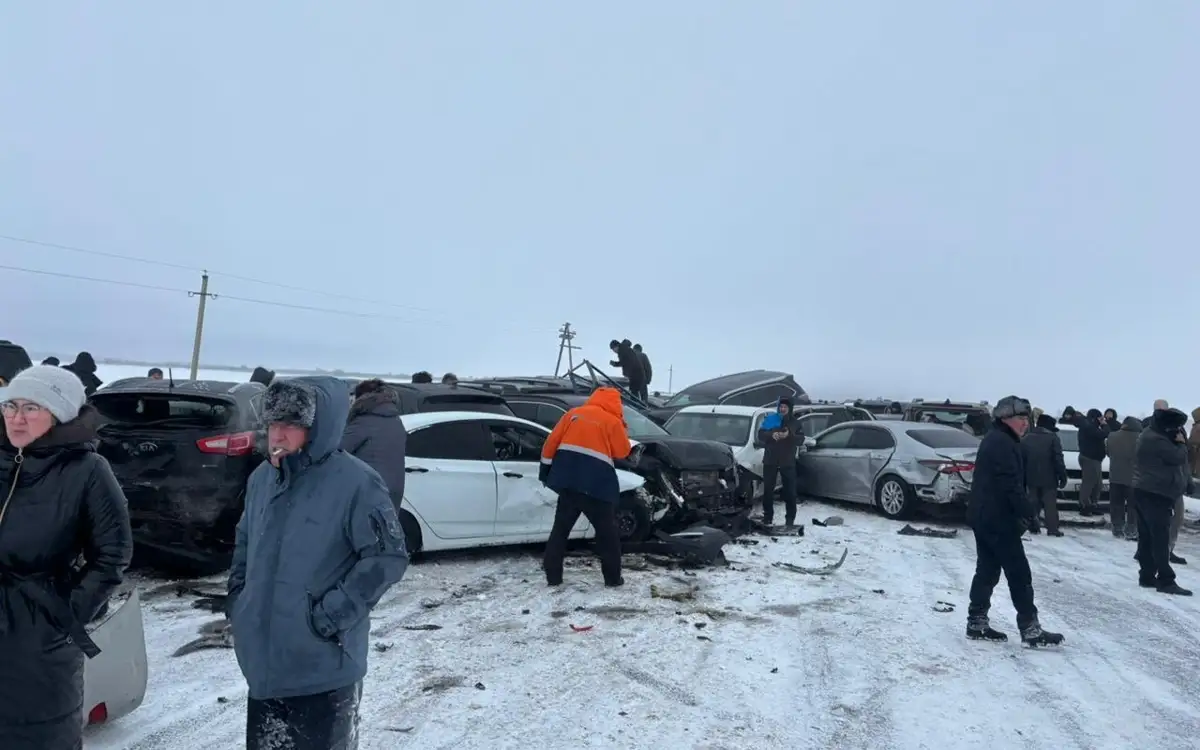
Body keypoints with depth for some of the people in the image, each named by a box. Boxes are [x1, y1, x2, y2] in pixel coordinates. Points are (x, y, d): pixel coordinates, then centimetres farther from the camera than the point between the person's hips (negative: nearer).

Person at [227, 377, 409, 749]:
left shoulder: (355, 482, -20)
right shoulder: (261, 478, 3)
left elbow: (387, 556, -19)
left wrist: (333, 613, -20)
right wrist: (237, 595, 9)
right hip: (264, 658, 7)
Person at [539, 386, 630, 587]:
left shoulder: (573, 413, 13)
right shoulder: (612, 421, 2)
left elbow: (551, 443, 11)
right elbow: (622, 452, 10)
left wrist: (545, 472, 18)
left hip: (568, 481, 4)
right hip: (597, 485, -4)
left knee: (560, 528, 14)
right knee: (608, 532, 11)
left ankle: (553, 576, 15)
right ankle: (613, 577, 15)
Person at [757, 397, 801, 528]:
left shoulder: (794, 422, 6)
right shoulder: (770, 419, 5)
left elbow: (801, 439, -2)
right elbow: (760, 435, -1)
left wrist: (789, 435, -22)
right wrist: (771, 435, -21)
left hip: (788, 462, 0)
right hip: (770, 461, 0)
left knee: (790, 492, -1)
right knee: (768, 490, 5)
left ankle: (790, 520, 4)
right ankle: (767, 518, 14)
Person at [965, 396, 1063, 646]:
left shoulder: (993, 440, 17)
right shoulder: (1003, 444, -15)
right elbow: (1011, 486, -22)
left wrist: (1023, 513, 20)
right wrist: (1030, 513, -18)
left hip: (982, 517, 10)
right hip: (998, 520, -10)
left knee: (987, 570, 12)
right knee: (1019, 575, -3)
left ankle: (977, 623, 15)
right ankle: (1031, 630, 3)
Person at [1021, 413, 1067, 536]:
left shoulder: (1026, 439, 9)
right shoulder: (1052, 438, -5)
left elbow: (1021, 460, 10)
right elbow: (1058, 459, -10)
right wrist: (1063, 476, -5)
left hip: (1032, 478, 4)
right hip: (1048, 478, -4)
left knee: (1033, 502, 12)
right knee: (1050, 504, -1)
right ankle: (1052, 528, -2)